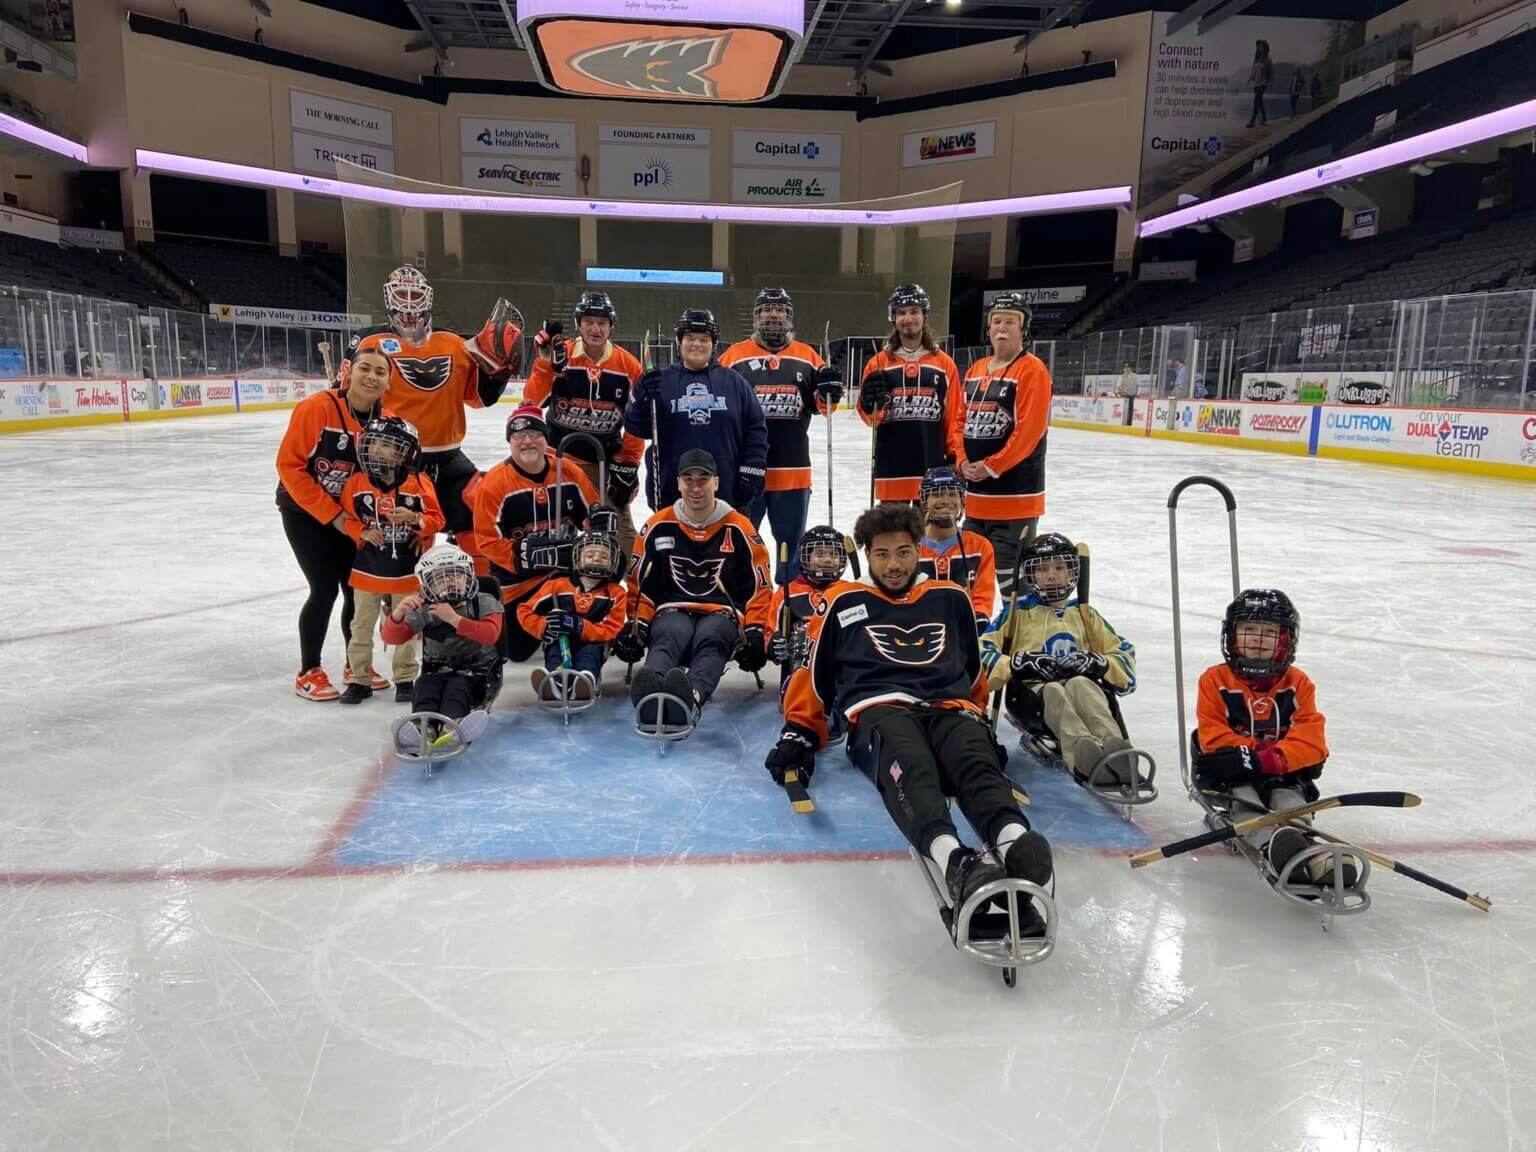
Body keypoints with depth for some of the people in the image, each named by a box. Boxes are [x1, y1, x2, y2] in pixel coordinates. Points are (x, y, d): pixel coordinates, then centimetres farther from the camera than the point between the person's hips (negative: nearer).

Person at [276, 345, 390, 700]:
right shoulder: (316, 408, -24)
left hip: (349, 515, 5)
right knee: (325, 589, -10)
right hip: (304, 510, -5)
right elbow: (289, 465, -20)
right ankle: (308, 673, 6)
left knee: (357, 588, 6)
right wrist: (330, 514, -19)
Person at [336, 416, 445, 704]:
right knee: (362, 624, 10)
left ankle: (405, 678, 24)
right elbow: (348, 518, 4)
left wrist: (414, 518, -25)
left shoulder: (419, 484, -9)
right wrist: (362, 532, -15)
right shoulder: (356, 483, -5)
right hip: (367, 568, 2)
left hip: (407, 569, -1)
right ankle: (359, 678, 23)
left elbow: (436, 519, -7)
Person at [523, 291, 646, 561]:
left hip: (605, 461, 1)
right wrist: (546, 361, -26)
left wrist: (627, 464, -1)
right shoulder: (558, 354, -9)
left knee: (621, 527, 5)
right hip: (558, 455, -1)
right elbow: (533, 401, -15)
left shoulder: (628, 366, -4)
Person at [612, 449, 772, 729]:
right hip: (672, 611, 1)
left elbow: (758, 586, 8)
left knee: (710, 642, -38)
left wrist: (756, 633, -3)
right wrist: (636, 625, 2)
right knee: (667, 640, -37)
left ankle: (691, 698, -71)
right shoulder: (659, 526, 10)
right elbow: (640, 583, 14)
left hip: (721, 614, 0)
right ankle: (650, 696, -71)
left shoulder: (739, 528, 7)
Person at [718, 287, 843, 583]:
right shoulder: (734, 355, 2)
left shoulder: (808, 356, 8)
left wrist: (829, 390, -12)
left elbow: (823, 406, 8)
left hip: (793, 468, 2)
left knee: (791, 538, 14)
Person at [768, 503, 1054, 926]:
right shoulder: (846, 603, 22)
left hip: (949, 709, 2)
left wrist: (983, 723, 29)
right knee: (909, 769, -39)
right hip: (880, 711, -2)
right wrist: (800, 732, 20)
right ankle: (954, 860, -67)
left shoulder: (951, 599, 27)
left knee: (976, 763, -36)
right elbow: (815, 674, 26)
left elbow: (975, 669, 35)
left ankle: (1017, 845, -65)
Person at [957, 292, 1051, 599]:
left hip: (1015, 489, -8)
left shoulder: (1032, 370, -10)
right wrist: (963, 461, -1)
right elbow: (962, 419, 15)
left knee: (1008, 563, -8)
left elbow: (1030, 429, -18)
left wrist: (992, 467, -17)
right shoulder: (976, 369, 13)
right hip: (976, 489, 8)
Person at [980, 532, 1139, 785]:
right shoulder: (1017, 613, 21)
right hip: (1031, 691, -1)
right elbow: (983, 653, 8)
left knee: (1079, 685, -36)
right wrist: (1019, 663, -11)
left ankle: (1115, 749, -61)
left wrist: (1096, 663, -3)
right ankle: (1084, 753, -66)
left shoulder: (1085, 614, 27)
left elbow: (1124, 655, 20)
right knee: (1055, 693, -38)